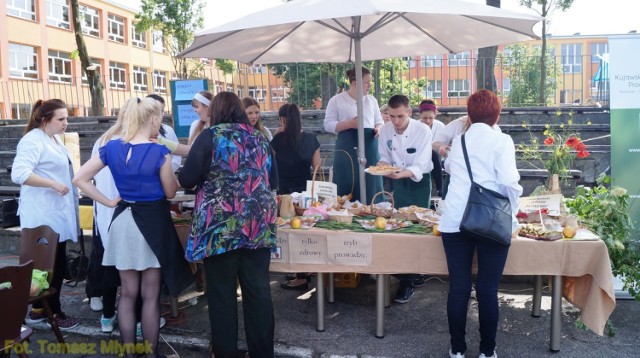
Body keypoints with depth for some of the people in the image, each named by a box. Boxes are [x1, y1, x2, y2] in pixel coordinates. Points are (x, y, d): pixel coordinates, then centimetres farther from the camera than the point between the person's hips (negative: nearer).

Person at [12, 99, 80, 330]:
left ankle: (39, 309, 26)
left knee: (52, 263, 14)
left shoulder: (54, 139, 15)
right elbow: (19, 173, -27)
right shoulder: (33, 140, -16)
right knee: (53, 264, -2)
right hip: (44, 216, -10)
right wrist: (53, 184, -28)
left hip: (56, 214, 10)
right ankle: (53, 313, 11)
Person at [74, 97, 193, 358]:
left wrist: (108, 202, 4)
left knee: (128, 293, 15)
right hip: (153, 221, -5)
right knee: (150, 295, 6)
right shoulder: (159, 152, -15)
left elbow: (80, 179, 3)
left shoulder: (111, 147, 0)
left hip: (123, 221, 5)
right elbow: (170, 193, -3)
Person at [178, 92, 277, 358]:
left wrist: (209, 177, 17)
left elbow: (187, 179, -4)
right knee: (258, 291, 9)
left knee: (222, 293, 6)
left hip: (221, 225, -4)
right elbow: (273, 181, 18)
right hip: (259, 224, 4)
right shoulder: (260, 138, 13)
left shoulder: (210, 136, -1)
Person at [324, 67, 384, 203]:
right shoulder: (337, 100, 0)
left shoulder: (371, 100, 14)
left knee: (371, 188, 3)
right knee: (348, 188, -2)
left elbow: (379, 121, 21)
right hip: (348, 148, -4)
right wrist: (350, 123, -17)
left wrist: (378, 128, -3)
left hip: (370, 147, 4)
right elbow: (328, 125, -4)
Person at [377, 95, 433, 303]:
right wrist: (382, 166, -21)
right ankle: (413, 275, 22)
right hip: (398, 181, 4)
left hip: (419, 181, -4)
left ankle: (408, 280, 4)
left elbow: (420, 166, -26)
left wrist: (402, 173, -44)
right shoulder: (385, 131, -8)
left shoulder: (423, 131, -21)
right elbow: (385, 158, 2)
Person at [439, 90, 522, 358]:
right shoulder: (501, 141, 0)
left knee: (458, 287, 8)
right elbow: (509, 182, -11)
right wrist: (512, 211, 4)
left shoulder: (457, 141, 14)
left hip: (455, 221, 3)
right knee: (488, 290, 6)